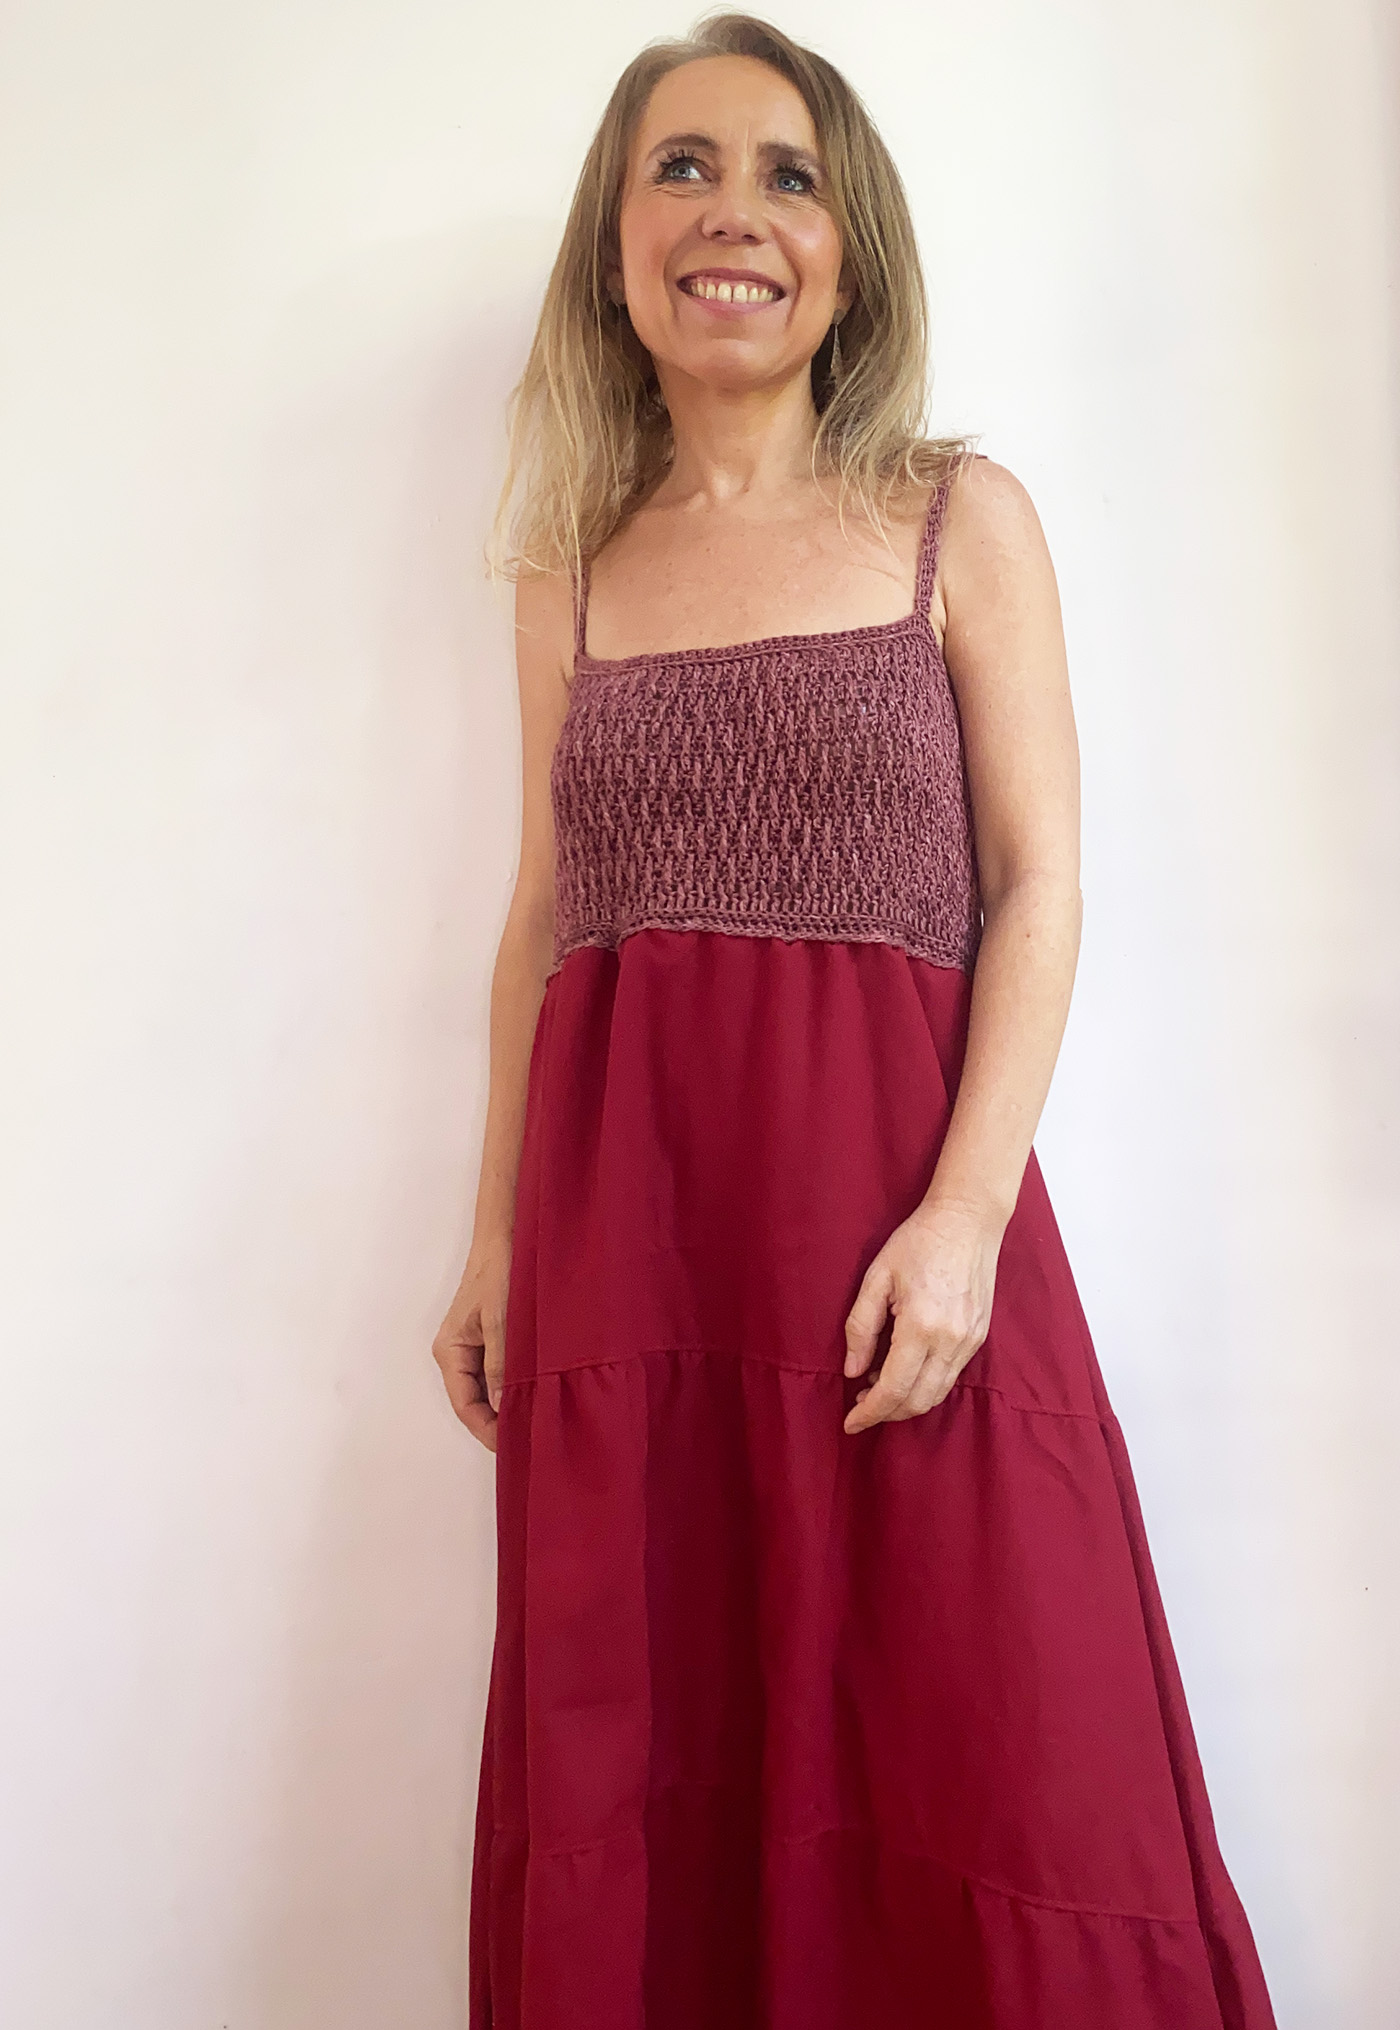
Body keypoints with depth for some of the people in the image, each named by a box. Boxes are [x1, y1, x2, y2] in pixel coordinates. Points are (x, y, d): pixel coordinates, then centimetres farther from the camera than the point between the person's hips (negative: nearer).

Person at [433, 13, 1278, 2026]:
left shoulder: (959, 518, 6)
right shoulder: (574, 562, 14)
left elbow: (1037, 893, 0)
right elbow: (542, 920, 14)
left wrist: (965, 1212, -13)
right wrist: (497, 1239, 10)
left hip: (890, 1197, -2)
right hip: (618, 1225, 3)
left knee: (974, 1762, 1)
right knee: (635, 1791, 9)